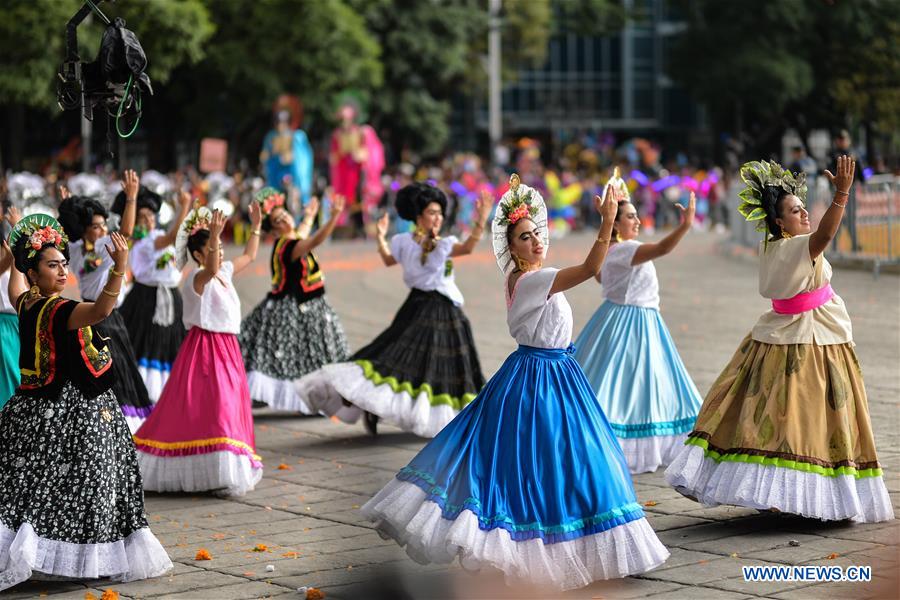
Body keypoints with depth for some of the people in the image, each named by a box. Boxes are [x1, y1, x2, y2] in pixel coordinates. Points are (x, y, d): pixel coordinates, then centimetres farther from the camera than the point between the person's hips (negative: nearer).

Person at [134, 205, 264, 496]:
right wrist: (213, 236, -51)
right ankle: (219, 473, -9)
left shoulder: (225, 273, 11)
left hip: (227, 350, 9)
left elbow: (248, 256, 28)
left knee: (230, 410, 12)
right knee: (213, 411, -12)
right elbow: (211, 269, -39)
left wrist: (256, 226, 26)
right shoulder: (198, 278, -14)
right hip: (205, 349, -9)